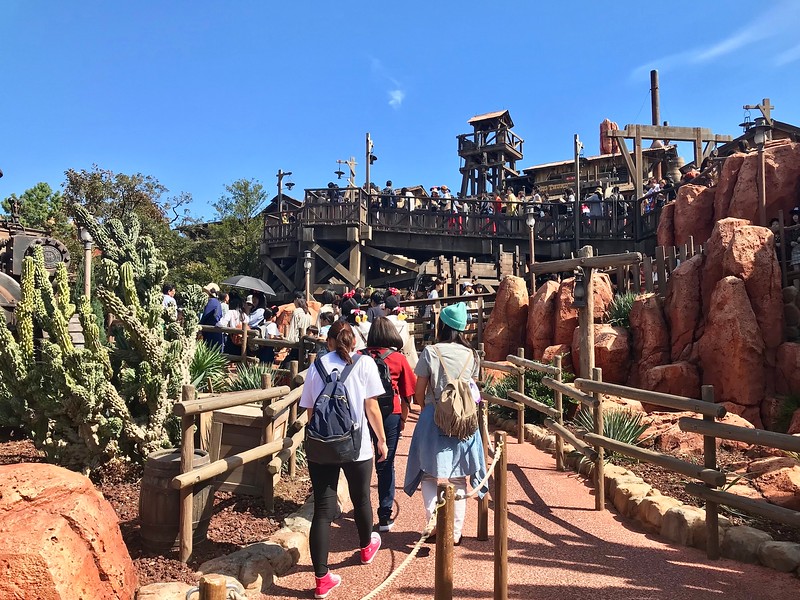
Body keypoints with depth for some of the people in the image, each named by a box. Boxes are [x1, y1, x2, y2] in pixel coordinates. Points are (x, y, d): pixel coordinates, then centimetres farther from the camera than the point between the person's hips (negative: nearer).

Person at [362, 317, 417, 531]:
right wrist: (403, 419, 13)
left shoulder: (360, 357, 0)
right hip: (390, 415, -1)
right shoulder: (399, 359, -1)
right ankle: (384, 517, 12)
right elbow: (407, 394, 1)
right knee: (385, 465, 7)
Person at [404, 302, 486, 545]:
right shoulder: (471, 355, 2)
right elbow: (473, 388, 8)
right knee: (458, 479, 13)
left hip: (434, 418, -3)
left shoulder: (430, 352, -7)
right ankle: (455, 531, 17)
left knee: (429, 474, 12)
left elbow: (419, 392, -4)